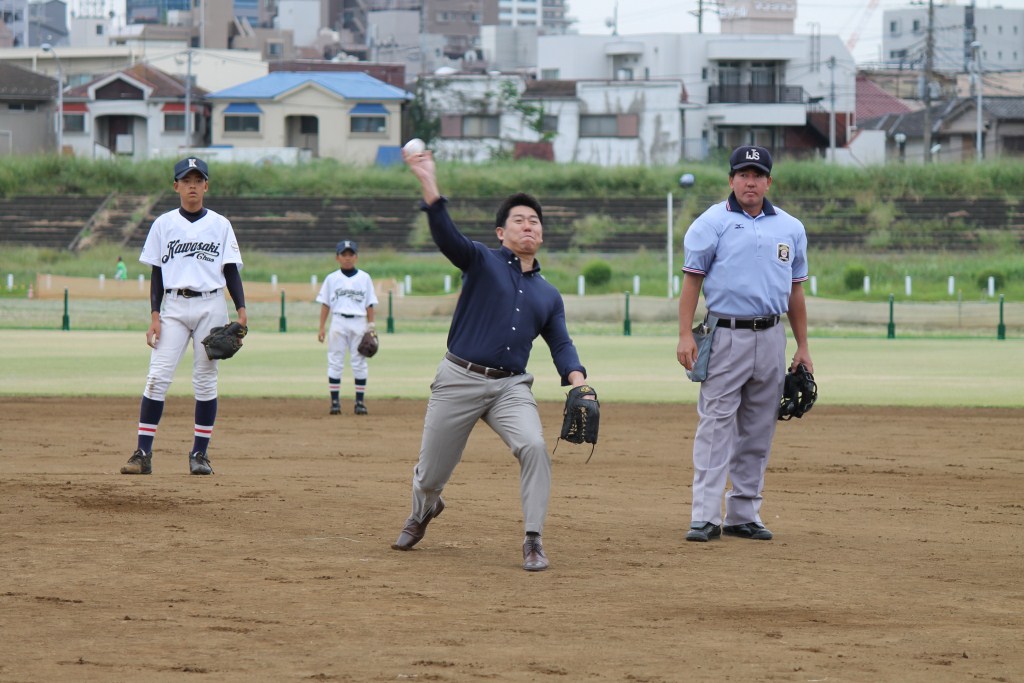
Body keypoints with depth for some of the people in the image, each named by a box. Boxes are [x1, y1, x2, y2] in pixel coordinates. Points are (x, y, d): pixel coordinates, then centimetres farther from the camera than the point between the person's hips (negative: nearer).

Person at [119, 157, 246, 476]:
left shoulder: (220, 225, 8)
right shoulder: (164, 224, 8)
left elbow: (231, 270, 7)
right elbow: (156, 273, 7)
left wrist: (241, 309, -6)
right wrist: (154, 315, -3)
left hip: (211, 306, 0)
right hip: (173, 307, 0)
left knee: (205, 381, 0)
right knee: (157, 377, -10)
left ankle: (200, 454, 7)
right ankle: (143, 454, -11)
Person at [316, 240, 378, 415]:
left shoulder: (364, 278, 8)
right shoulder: (332, 279, 7)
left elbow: (370, 305, 8)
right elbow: (325, 304, 7)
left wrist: (371, 327, 2)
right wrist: (322, 328, 1)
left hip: (359, 323, 0)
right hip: (338, 321, 0)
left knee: (359, 362, 1)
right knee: (335, 362, -2)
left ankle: (360, 401, 5)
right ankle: (334, 401, 2)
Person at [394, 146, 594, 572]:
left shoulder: (548, 295, 15)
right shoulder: (482, 262, 2)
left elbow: (561, 345, 10)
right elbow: (446, 234, -15)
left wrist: (577, 380, -12)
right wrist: (429, 184, -31)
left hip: (511, 387, 2)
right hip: (459, 380, -2)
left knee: (533, 446, -26)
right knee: (431, 475, 6)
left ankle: (533, 542, -17)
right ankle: (423, 512, 43)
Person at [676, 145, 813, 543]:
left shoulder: (790, 228, 13)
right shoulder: (712, 223, 0)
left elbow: (795, 290, 17)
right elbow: (691, 280, -3)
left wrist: (803, 347, 13)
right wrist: (685, 335, -12)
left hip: (771, 337, 5)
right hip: (726, 335, -5)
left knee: (758, 431, 7)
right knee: (716, 425, -9)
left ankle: (744, 514, 13)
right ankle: (706, 516, -11)